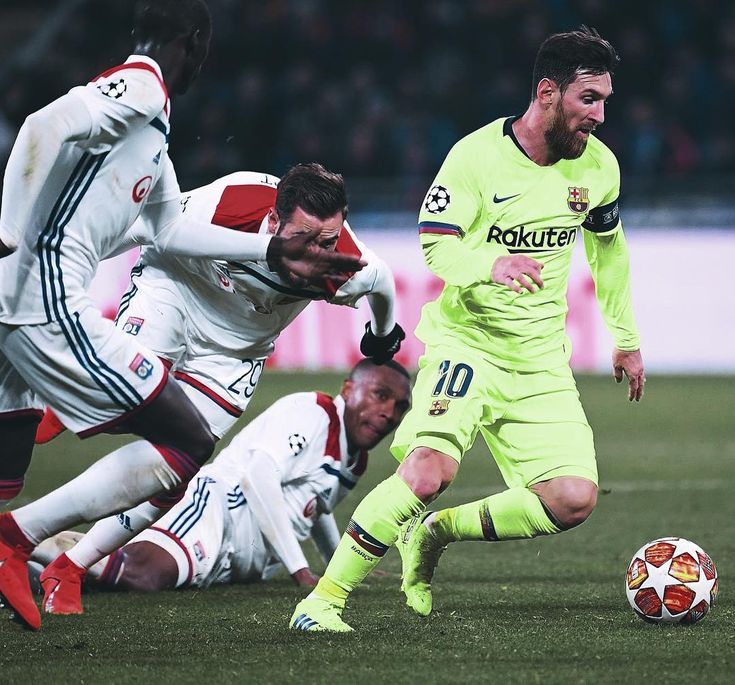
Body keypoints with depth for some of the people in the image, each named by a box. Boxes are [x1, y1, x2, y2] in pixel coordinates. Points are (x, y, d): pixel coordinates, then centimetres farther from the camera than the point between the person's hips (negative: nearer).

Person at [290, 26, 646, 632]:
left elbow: (607, 244, 20)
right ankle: (324, 600, -18)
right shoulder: (477, 155, -14)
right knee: (430, 470, -28)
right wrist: (492, 264, -37)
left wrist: (626, 339, 25)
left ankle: (437, 533, 12)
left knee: (574, 500, -11)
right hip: (465, 339, -5)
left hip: (541, 359, 5)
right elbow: (435, 243, -15)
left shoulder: (599, 166, 2)